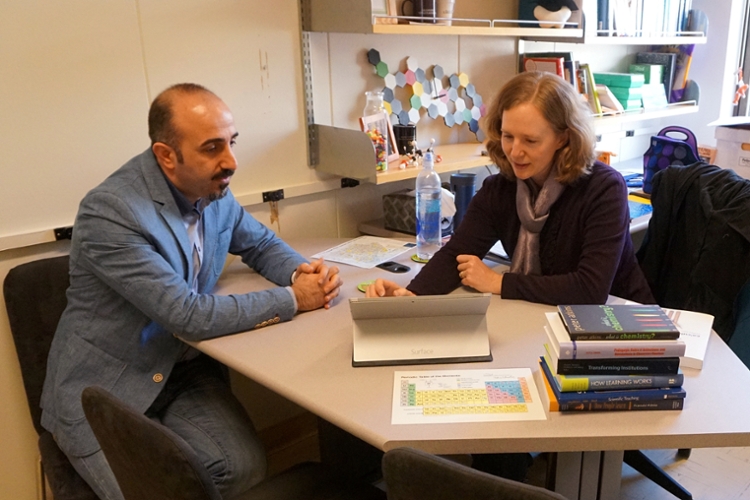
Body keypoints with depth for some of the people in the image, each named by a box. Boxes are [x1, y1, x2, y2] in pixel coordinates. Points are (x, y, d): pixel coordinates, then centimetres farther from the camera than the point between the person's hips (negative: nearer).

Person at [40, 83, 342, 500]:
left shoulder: (213, 188, -4)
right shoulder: (110, 212, -26)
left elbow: (262, 244, 13)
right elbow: (190, 316, -27)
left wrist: (302, 271, -10)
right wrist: (293, 299, -19)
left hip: (186, 369, 5)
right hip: (103, 389, -5)